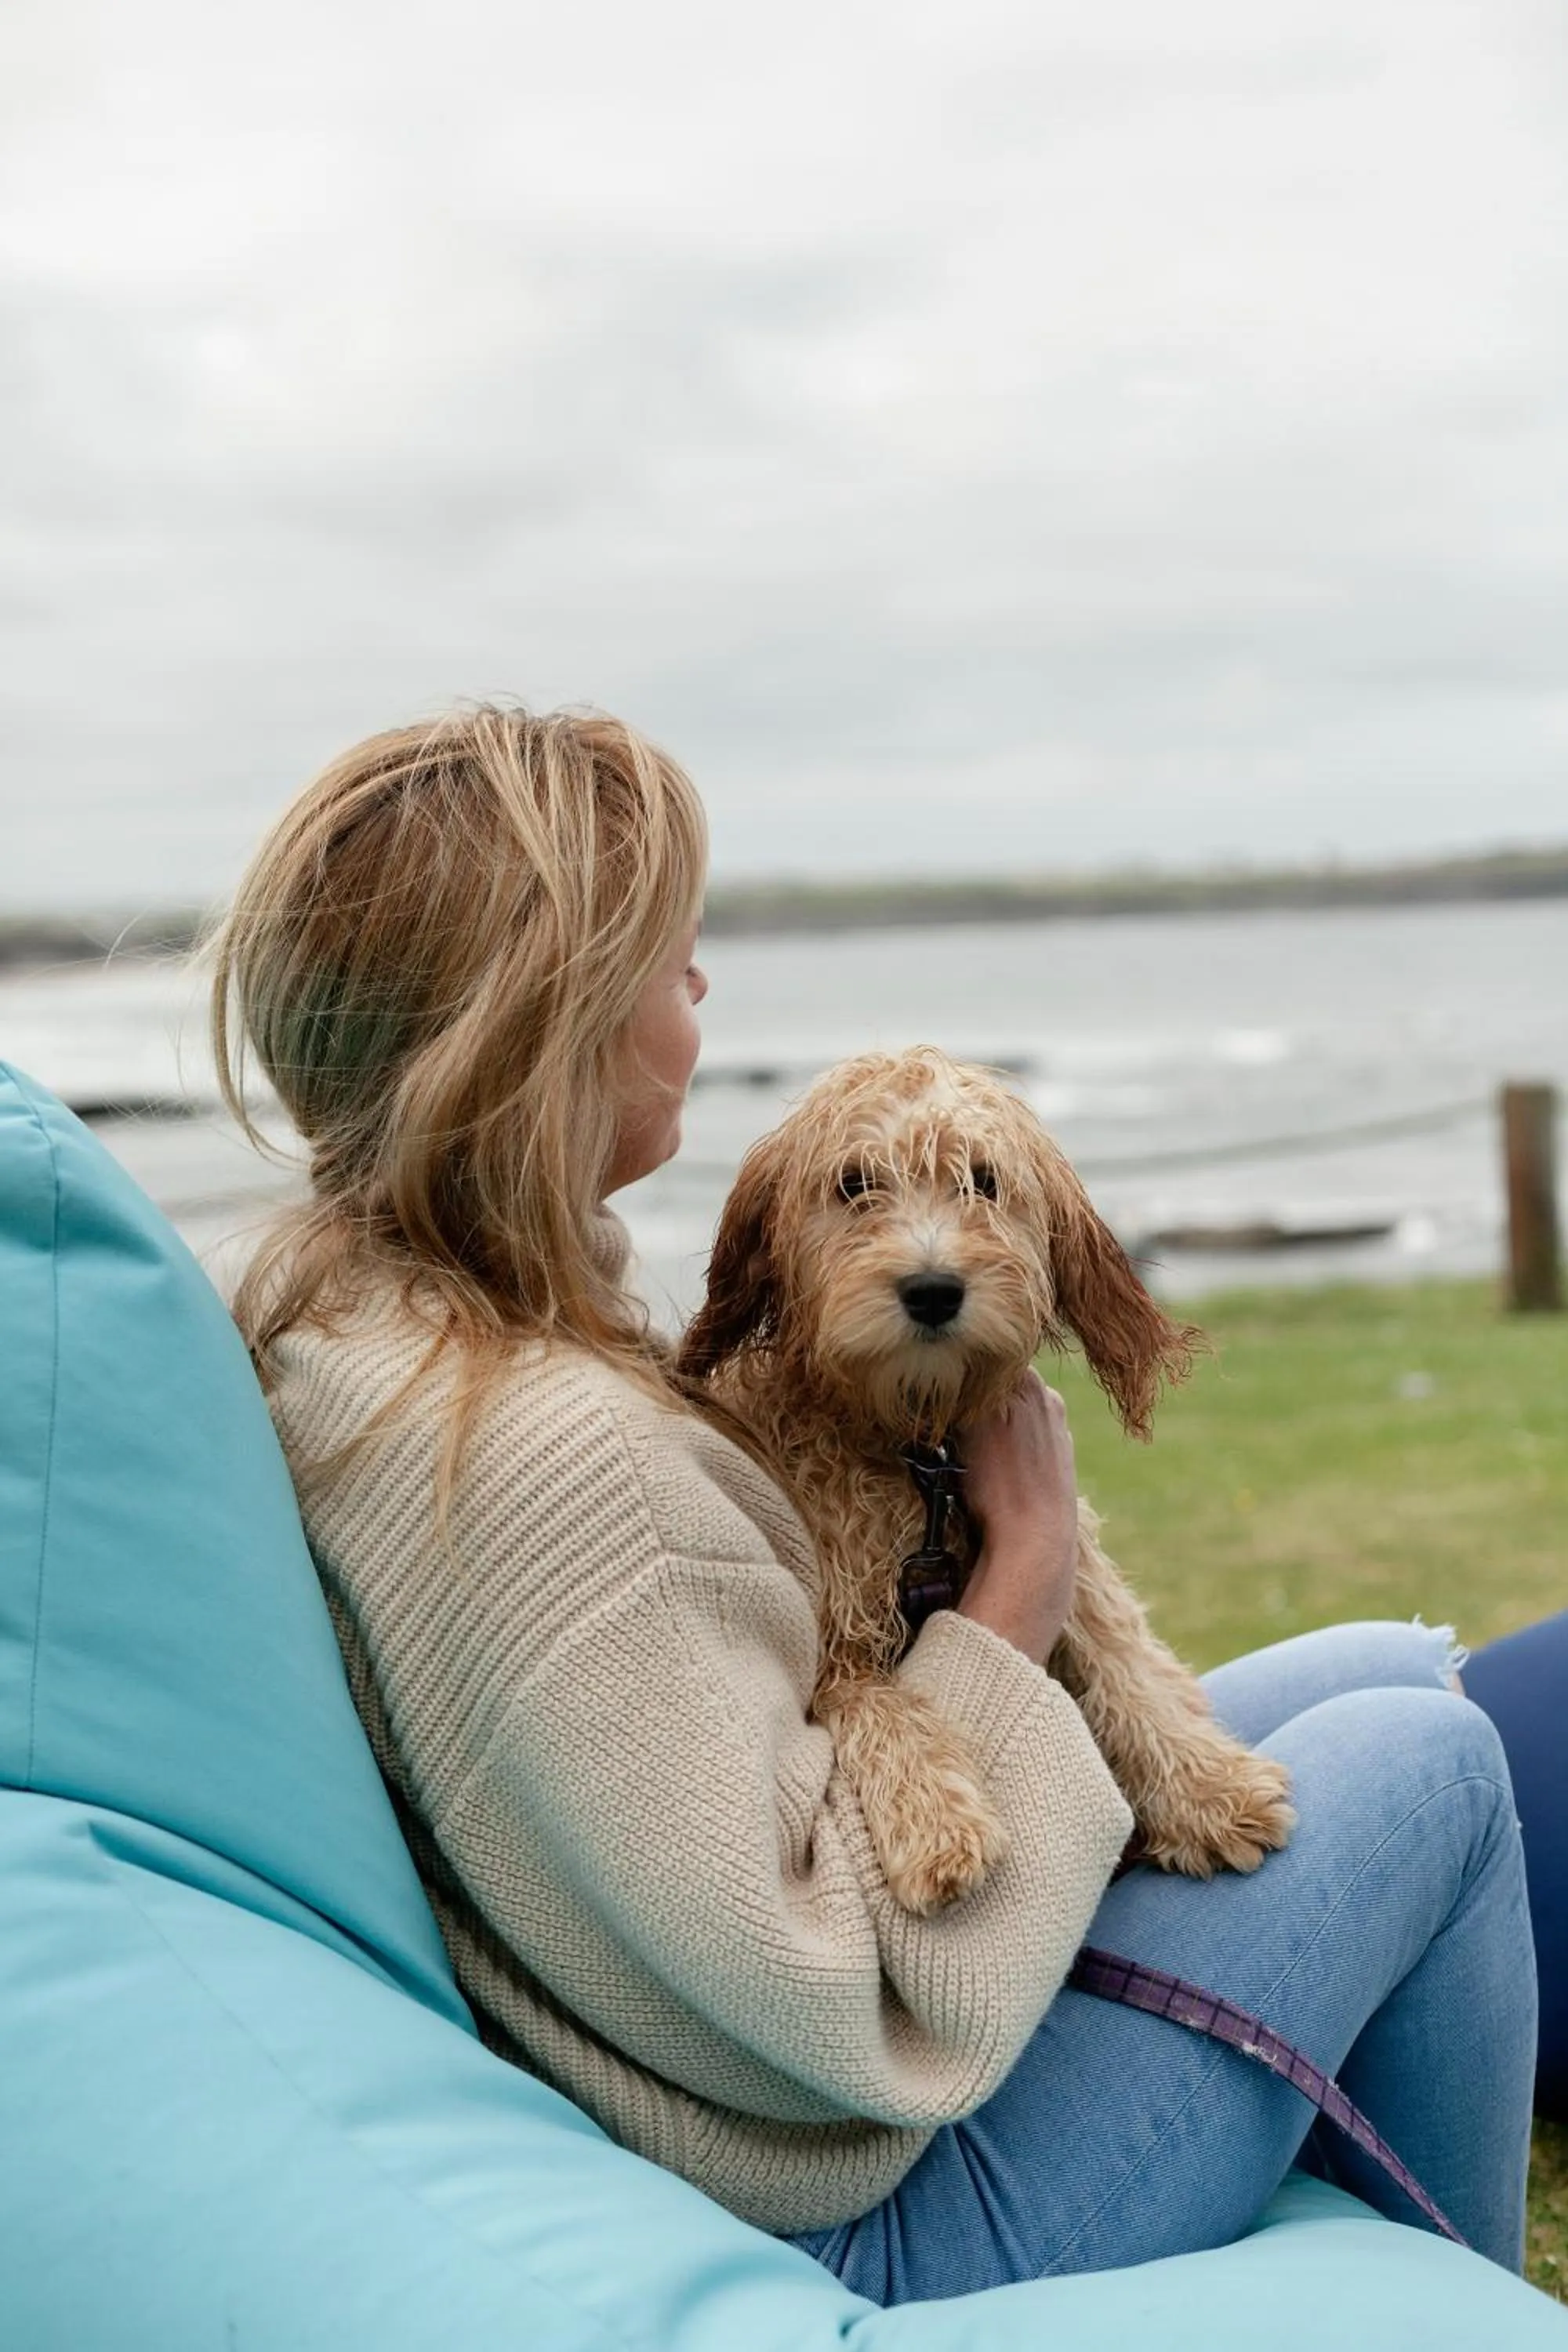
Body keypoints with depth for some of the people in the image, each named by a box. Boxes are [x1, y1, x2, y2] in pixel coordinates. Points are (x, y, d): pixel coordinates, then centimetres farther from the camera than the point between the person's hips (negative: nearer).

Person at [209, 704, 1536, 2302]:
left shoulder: (333, 1295, -2)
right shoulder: (534, 1452, -33)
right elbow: (850, 2008, -28)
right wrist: (1028, 1567, -18)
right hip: (873, 2222, -9)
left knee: (1395, 1666, 17)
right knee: (1433, 1759, 2)